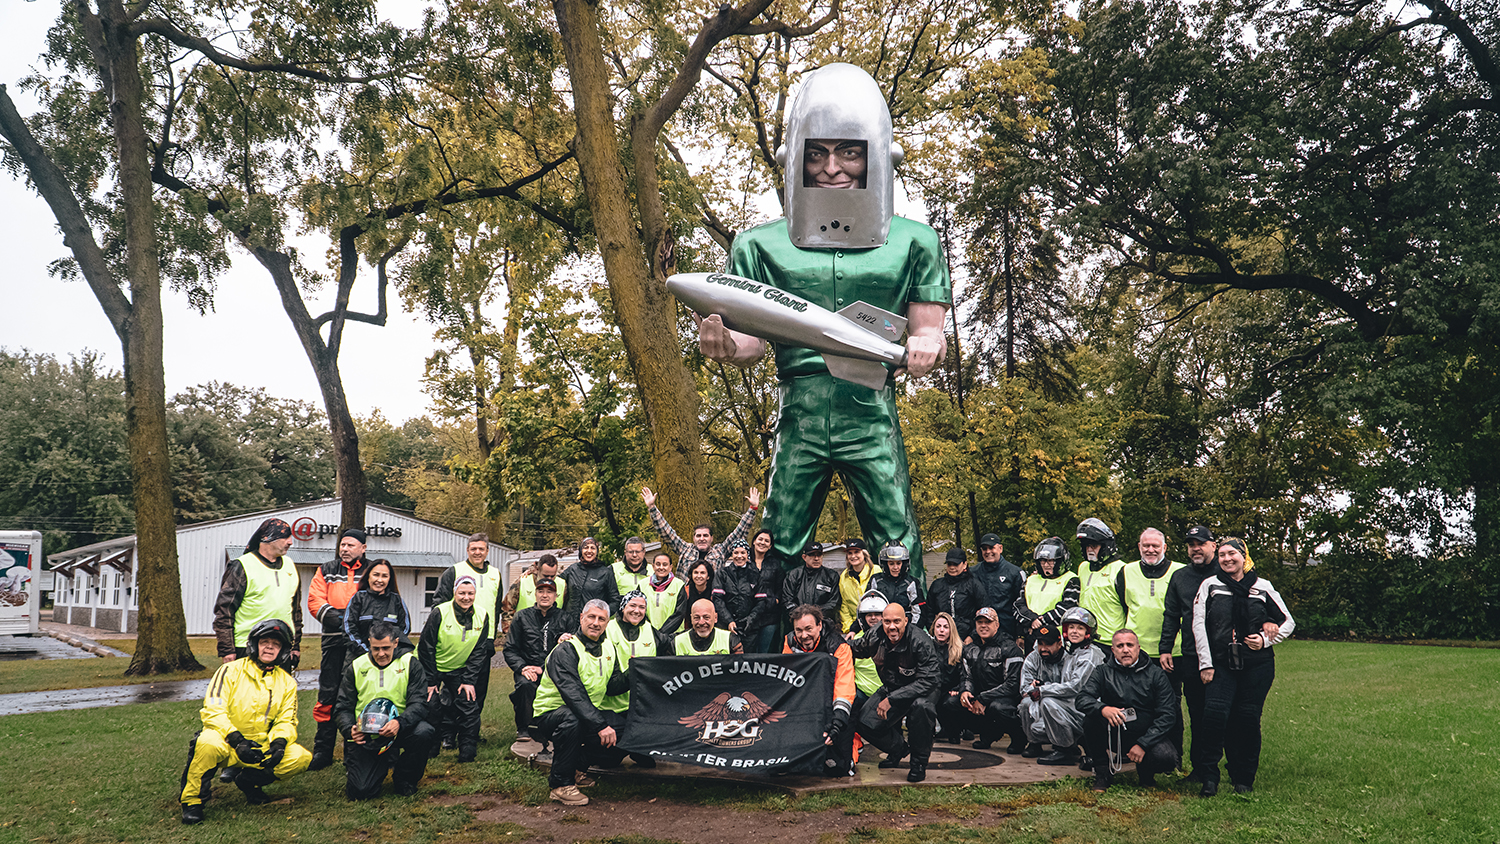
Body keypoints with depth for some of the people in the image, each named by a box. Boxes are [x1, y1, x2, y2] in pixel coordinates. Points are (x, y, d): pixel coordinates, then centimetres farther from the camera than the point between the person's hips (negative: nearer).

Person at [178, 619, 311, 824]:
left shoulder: (287, 683, 8)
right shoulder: (230, 671, -5)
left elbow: (286, 721, 6)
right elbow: (213, 711, -14)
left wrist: (279, 743, -18)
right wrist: (237, 740, -29)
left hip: (260, 747, 4)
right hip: (225, 741, -4)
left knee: (301, 758, -20)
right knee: (209, 744, -39)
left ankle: (249, 780, 7)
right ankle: (191, 799, -14)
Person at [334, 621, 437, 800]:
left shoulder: (410, 663, -1)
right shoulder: (356, 668, 5)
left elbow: (418, 703, -10)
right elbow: (343, 707, 8)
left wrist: (399, 722, -31)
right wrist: (349, 729, -15)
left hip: (399, 731, 0)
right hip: (365, 737, 0)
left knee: (425, 732, -33)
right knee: (360, 790, -20)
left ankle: (404, 778, -3)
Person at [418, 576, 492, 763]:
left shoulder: (482, 617, -6)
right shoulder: (439, 613, -18)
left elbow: (478, 652, -1)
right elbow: (426, 648, -13)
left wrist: (469, 680, -9)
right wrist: (430, 681, -12)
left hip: (460, 670, 3)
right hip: (433, 669, -3)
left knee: (469, 706, -8)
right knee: (430, 705, -12)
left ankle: (468, 752, 3)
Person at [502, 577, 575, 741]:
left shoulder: (565, 619, 10)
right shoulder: (522, 617, 12)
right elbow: (510, 649, 10)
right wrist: (522, 668, -9)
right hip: (527, 668, 0)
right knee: (526, 684, -34)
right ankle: (523, 729, -13)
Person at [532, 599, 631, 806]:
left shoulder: (607, 648, 8)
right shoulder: (565, 651, -18)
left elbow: (613, 686, 4)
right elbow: (574, 695, -30)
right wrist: (600, 725, -38)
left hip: (591, 711, 7)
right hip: (551, 713, -7)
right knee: (571, 718, -40)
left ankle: (576, 765, 6)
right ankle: (560, 783, -22)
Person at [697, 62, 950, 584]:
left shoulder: (912, 242, 8)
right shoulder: (762, 245, 10)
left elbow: (928, 328, 9)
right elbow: (753, 341, 9)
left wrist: (927, 346, -15)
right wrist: (725, 344, -14)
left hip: (873, 417, -1)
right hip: (799, 417, 1)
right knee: (778, 558, 4)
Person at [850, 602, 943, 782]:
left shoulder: (920, 642, -28)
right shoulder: (874, 637, -12)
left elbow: (928, 681, -32)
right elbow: (852, 651, 10)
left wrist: (891, 700, -34)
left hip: (923, 689, -5)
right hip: (891, 688, 5)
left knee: (920, 705, -39)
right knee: (866, 723, -13)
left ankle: (919, 762, -15)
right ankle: (898, 748, 20)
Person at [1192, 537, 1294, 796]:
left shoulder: (1262, 586, 9)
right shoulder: (1210, 586, 7)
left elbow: (1288, 622, 14)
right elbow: (1199, 624, 3)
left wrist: (1266, 639, -4)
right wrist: (1205, 664, -3)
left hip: (1257, 665, 1)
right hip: (1221, 665, -1)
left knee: (1248, 719, -1)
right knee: (1215, 713, -16)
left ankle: (1244, 779, 15)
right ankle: (1210, 777, -7)